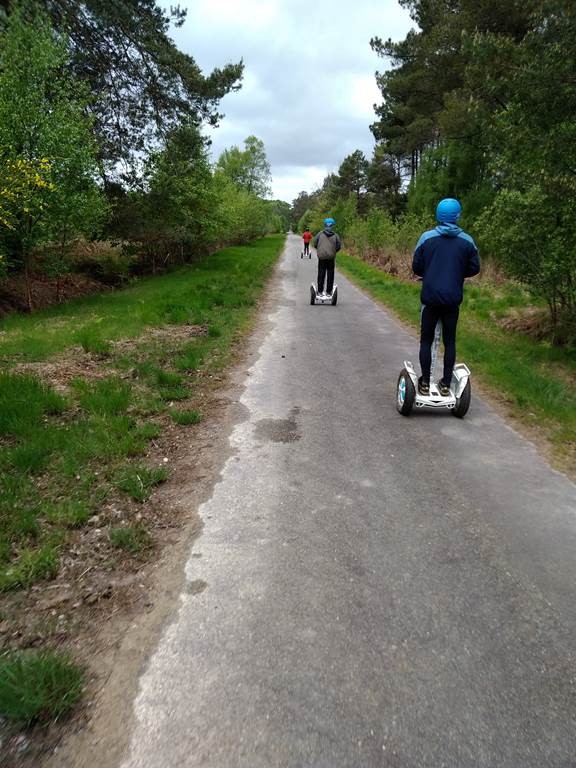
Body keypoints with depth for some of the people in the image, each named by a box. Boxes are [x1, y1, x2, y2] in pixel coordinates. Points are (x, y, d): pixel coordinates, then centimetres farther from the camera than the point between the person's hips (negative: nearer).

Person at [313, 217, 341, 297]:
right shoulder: (335, 236, -2)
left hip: (321, 257, 0)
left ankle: (320, 291, 7)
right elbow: (338, 246, -1)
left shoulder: (320, 234, -4)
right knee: (330, 275, 7)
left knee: (321, 274, 6)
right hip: (331, 258, 0)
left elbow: (315, 244, -1)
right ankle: (329, 292, 9)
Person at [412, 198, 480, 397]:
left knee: (426, 340, 8)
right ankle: (446, 384, 14)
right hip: (453, 299, 2)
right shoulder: (467, 241, -1)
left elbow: (416, 267, -3)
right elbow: (474, 268, 5)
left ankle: (425, 383, 10)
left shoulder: (427, 237, -6)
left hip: (430, 297, -1)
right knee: (449, 341, 10)